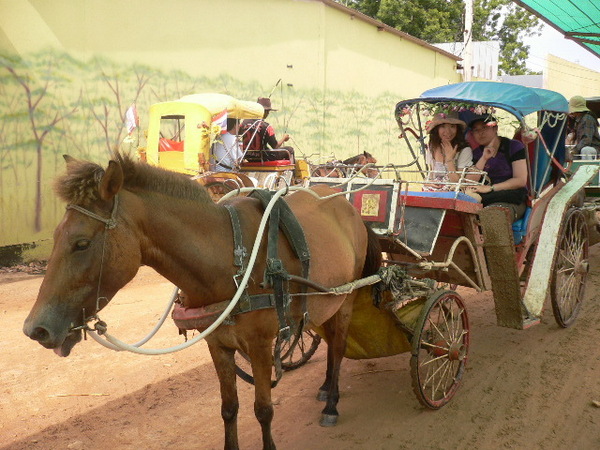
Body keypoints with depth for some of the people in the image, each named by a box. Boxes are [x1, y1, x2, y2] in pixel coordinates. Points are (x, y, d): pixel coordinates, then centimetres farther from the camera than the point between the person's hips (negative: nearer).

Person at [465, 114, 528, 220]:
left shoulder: (514, 146, 3)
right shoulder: (477, 153, 15)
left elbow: (521, 181, -6)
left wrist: (490, 188, -15)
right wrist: (484, 158, -9)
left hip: (512, 200, -3)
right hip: (488, 197, 3)